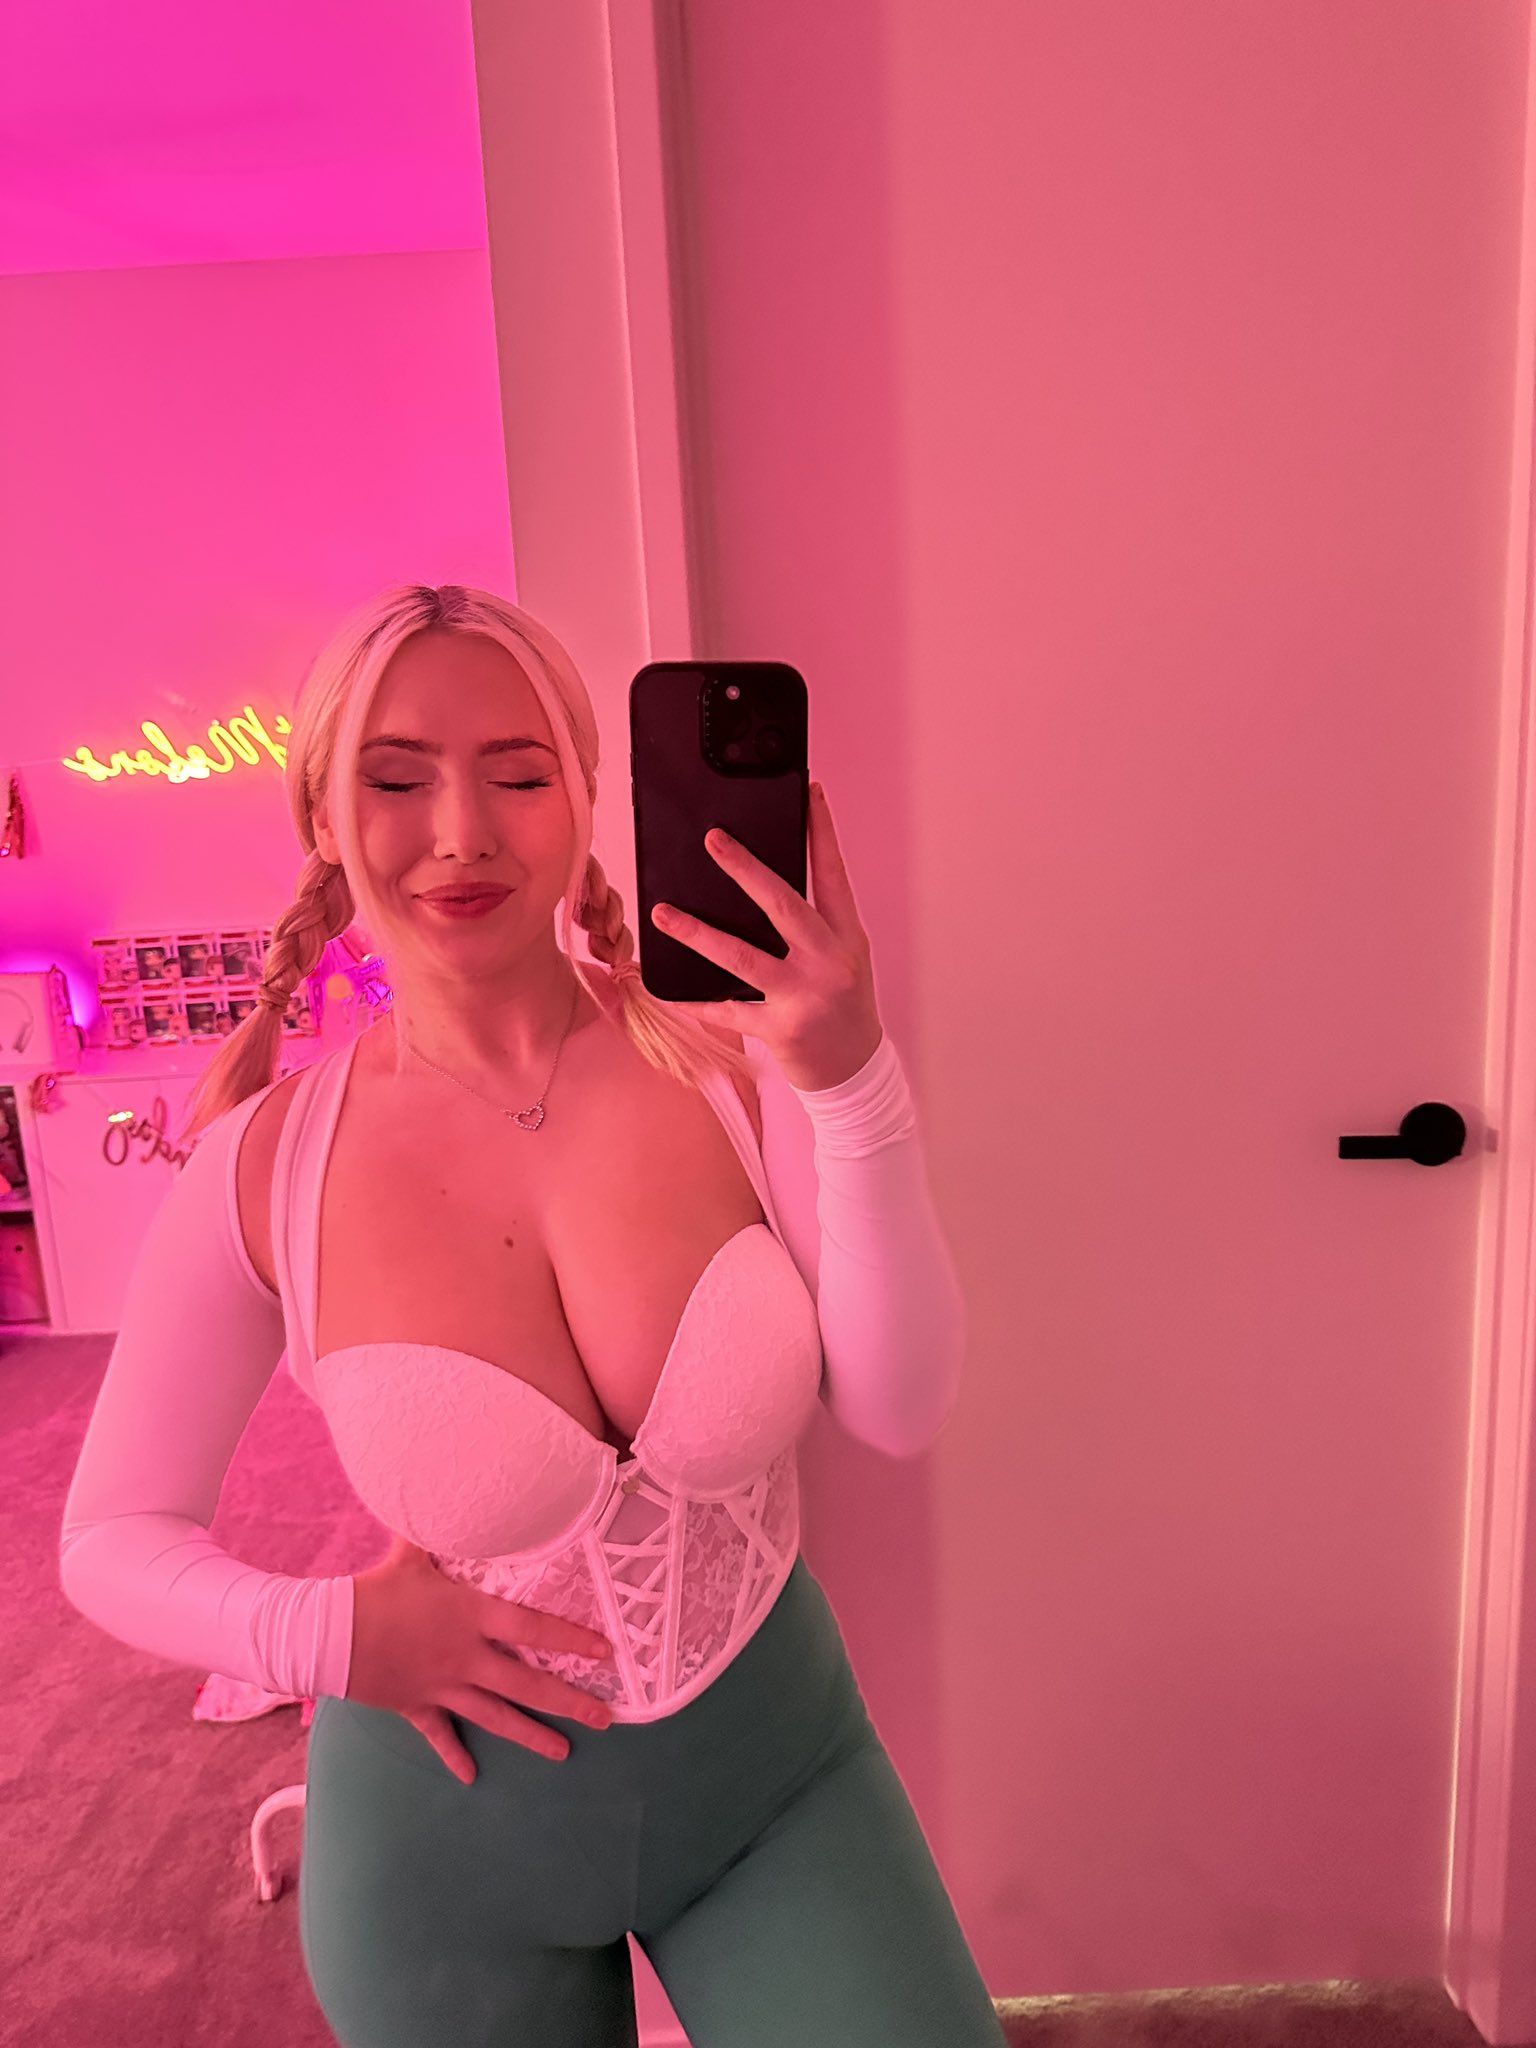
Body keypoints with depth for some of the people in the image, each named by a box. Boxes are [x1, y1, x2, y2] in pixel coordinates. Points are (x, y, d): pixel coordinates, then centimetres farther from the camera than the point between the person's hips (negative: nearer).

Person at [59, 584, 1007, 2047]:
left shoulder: (730, 1059, -15)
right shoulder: (264, 1170, -16)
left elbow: (899, 1411, -19)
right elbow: (112, 1539, -3)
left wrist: (852, 1079, -30)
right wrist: (327, 1637, -21)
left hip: (776, 1769, 1)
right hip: (451, 1836, 0)